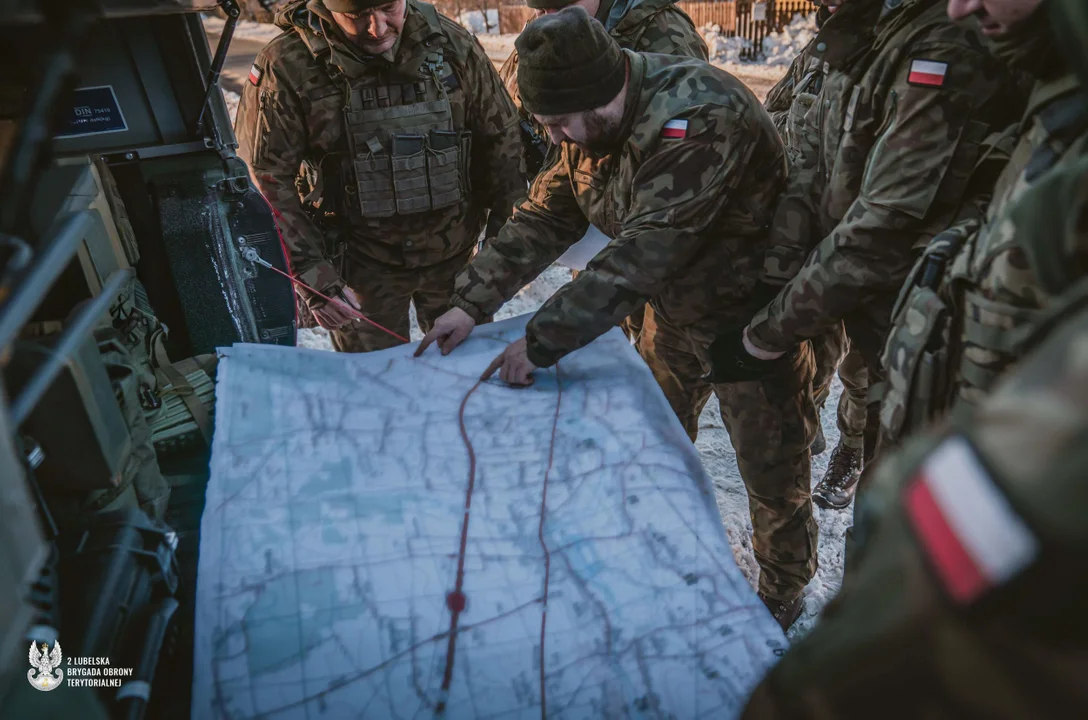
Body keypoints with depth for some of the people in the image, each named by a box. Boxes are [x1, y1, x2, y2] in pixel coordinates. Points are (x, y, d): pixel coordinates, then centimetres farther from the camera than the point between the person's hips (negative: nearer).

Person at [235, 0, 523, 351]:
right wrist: (312, 272, -18)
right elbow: (266, 182, -12)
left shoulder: (450, 42, -8)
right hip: (360, 264, -2)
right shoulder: (287, 68, -15)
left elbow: (501, 141, 0)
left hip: (455, 254, 3)